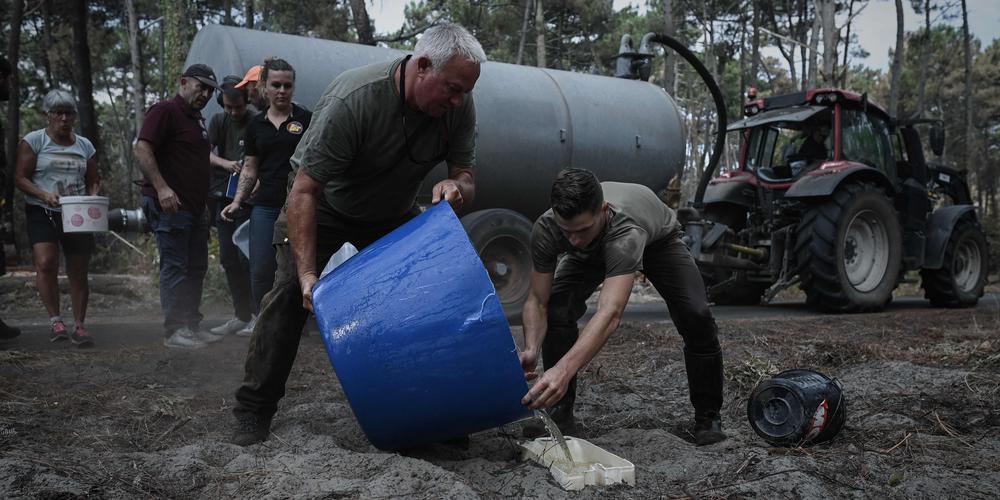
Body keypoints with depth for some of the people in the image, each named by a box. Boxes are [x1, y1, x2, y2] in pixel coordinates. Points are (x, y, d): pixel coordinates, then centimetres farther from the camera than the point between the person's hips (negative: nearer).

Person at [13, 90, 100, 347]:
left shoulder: (85, 145, 13)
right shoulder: (33, 141, 1)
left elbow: (93, 181, 17)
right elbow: (20, 177, -4)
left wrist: (93, 199, -5)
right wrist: (45, 194, -20)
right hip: (42, 212, -3)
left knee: (79, 272, 2)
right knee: (45, 263, -22)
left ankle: (79, 326, 10)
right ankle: (55, 320, -10)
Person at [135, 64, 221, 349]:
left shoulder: (197, 120, 21)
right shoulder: (165, 111, -7)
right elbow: (142, 149, -18)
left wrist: (204, 202, 24)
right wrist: (161, 187, -27)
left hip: (195, 207, 10)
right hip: (170, 205, -9)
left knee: (196, 268, 11)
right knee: (175, 267, -8)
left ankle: (192, 326, 19)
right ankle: (174, 331, -4)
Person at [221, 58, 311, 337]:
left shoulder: (307, 120, 2)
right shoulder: (256, 125, 13)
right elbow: (250, 169, 19)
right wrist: (237, 201, 10)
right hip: (265, 206, 3)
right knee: (261, 268, 0)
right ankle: (259, 318, 19)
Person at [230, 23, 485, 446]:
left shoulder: (459, 105, -20)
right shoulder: (352, 100, -36)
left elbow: (467, 179, -11)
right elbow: (304, 192, -35)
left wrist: (455, 187, -38)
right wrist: (308, 274, -41)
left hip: (394, 215, 4)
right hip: (326, 208, -4)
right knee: (291, 293, -17)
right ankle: (253, 413, -6)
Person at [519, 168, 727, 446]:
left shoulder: (624, 230, -51)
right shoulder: (545, 230, -38)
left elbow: (610, 313, -61)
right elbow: (538, 301, -30)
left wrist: (564, 370, -74)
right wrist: (531, 349, -51)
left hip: (658, 238, -3)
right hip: (594, 249, 3)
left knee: (696, 316, -23)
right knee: (557, 310, -22)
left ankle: (708, 416, 0)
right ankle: (559, 411, -5)